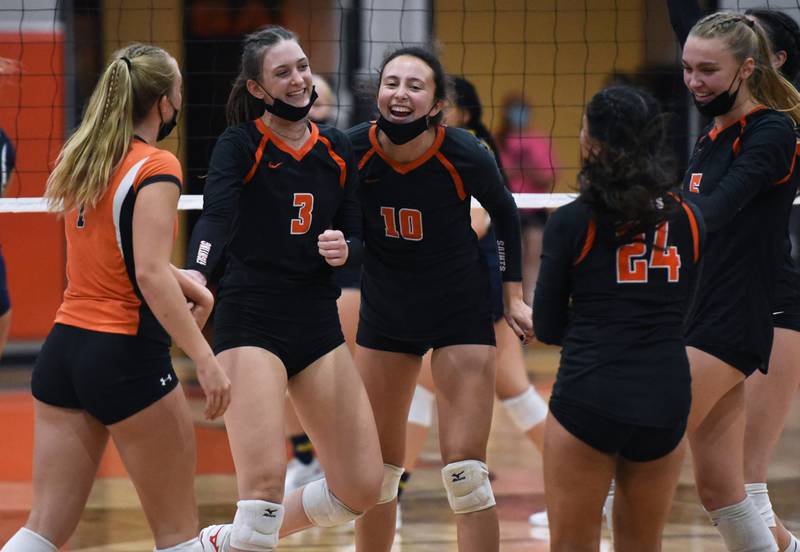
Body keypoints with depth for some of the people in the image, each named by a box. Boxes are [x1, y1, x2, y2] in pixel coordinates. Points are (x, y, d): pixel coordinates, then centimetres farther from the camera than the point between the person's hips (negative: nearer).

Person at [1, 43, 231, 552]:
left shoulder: (81, 160, 12)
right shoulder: (156, 168, -12)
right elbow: (150, 275, -22)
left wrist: (191, 288, 25)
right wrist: (205, 359, -25)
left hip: (64, 346, 7)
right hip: (127, 357, -7)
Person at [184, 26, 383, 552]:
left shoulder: (337, 149, 8)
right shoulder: (240, 145, -7)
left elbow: (355, 236, 13)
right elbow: (216, 217, -24)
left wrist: (343, 249, -12)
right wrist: (196, 272, -44)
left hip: (319, 324, 6)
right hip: (250, 323, -6)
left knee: (361, 488, 3)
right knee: (266, 477, -22)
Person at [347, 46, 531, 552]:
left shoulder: (465, 155, -21)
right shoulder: (353, 150, -18)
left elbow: (506, 216, 0)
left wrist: (514, 297, 3)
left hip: (461, 313, -2)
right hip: (385, 314, 3)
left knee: (465, 472, -10)